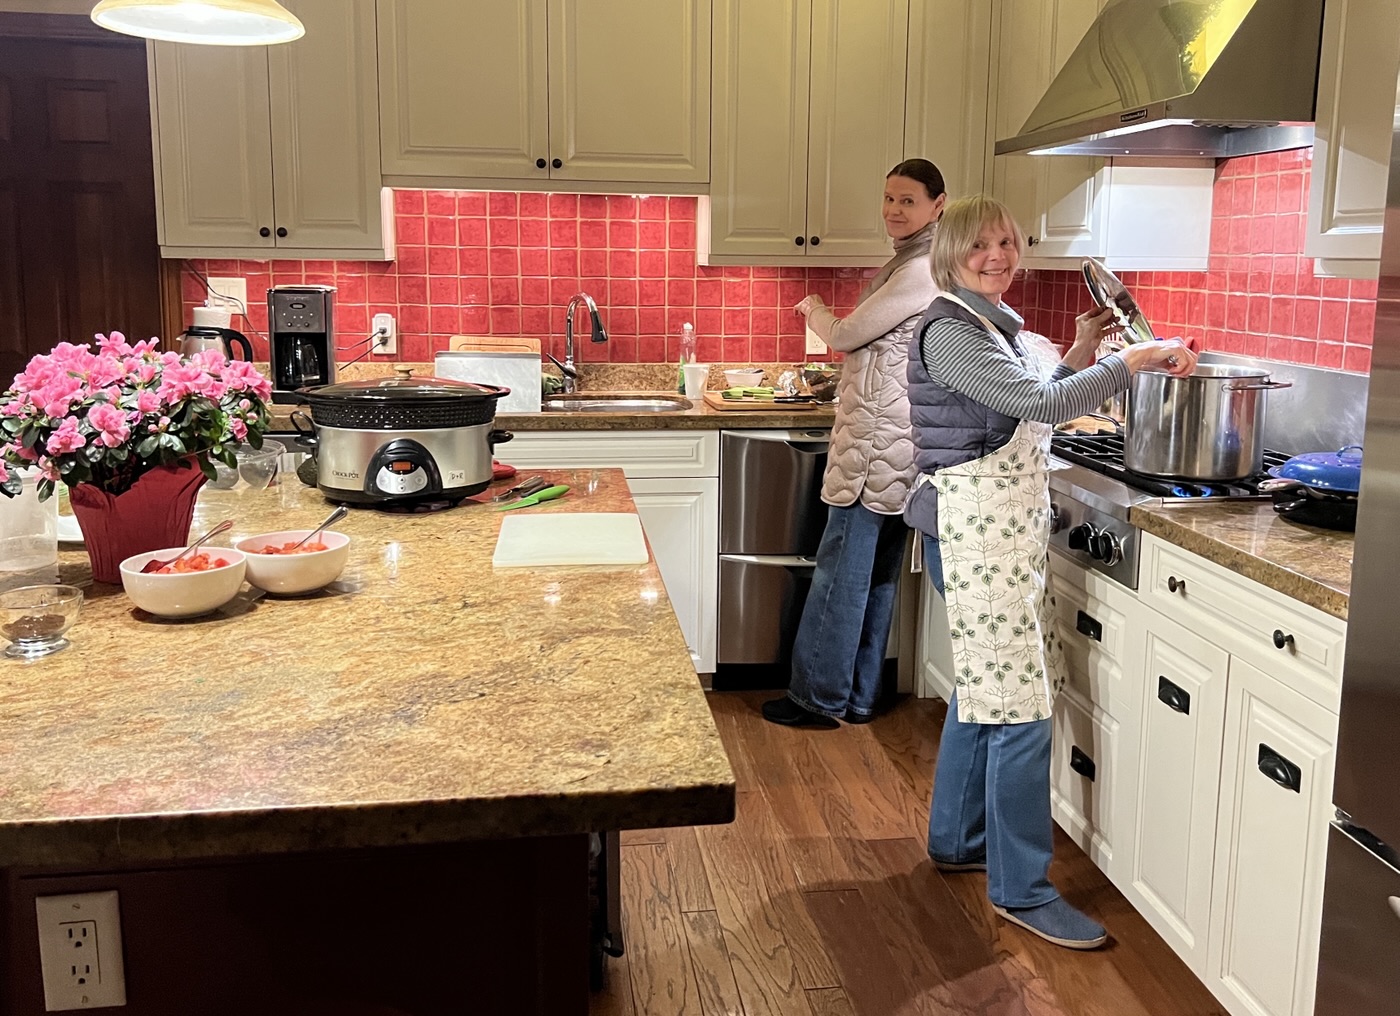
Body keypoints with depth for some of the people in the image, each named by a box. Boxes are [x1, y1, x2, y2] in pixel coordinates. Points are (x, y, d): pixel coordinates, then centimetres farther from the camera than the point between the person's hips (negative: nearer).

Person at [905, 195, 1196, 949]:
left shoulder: (997, 323, 15)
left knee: (982, 689, 17)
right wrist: (1134, 361, -18)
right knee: (1020, 703, -8)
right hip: (976, 528, -10)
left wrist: (1082, 353, 11)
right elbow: (1038, 403, -24)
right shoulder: (949, 332, -15)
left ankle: (958, 839, 32)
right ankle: (1021, 887, 2)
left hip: (1011, 525, 10)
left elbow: (1033, 408, 21)